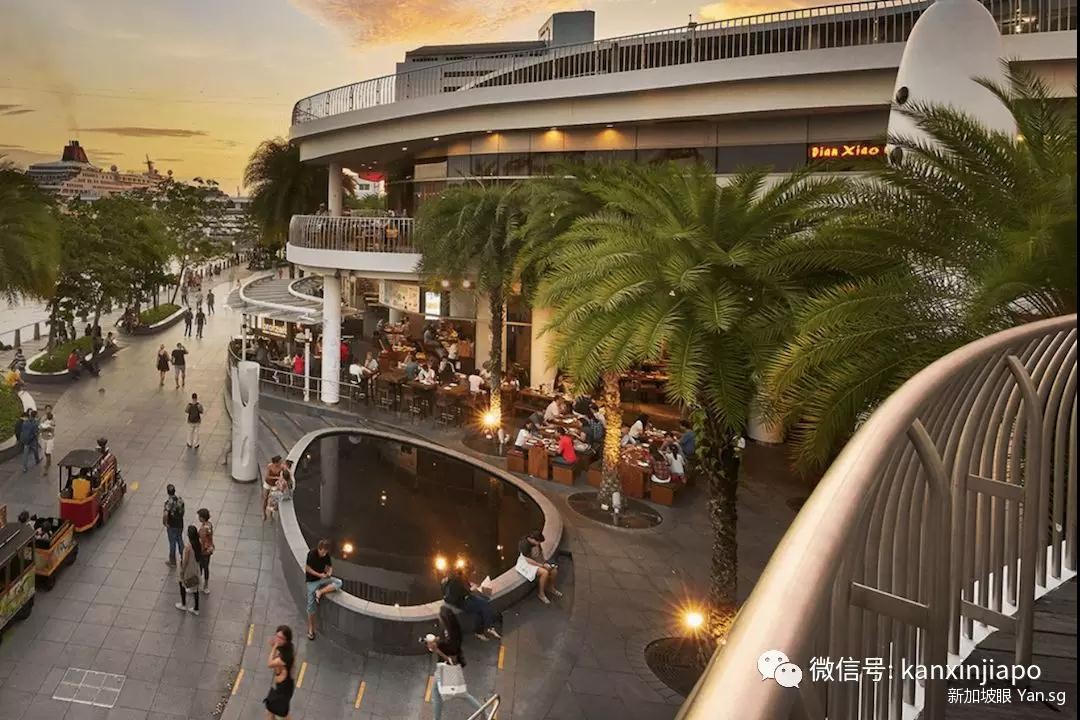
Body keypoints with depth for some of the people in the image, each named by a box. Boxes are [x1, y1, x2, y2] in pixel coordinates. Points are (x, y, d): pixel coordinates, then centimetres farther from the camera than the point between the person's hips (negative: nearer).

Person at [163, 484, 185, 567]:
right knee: (180, 541, 20)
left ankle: (172, 562, 23)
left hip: (172, 526, -5)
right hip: (180, 524, 5)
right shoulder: (180, 499, -5)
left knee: (172, 543, 9)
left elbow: (165, 514, -37)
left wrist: (164, 523, -20)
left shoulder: (168, 502, -25)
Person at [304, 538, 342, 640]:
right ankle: (310, 630, 12)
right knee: (311, 606, -1)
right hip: (312, 581, -4)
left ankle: (320, 592, -17)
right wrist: (319, 575, -20)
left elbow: (330, 566, 9)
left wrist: (329, 572, -14)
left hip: (323, 578, 4)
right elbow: (307, 568, -14)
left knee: (338, 583, -21)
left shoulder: (326, 555, -5)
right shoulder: (312, 553, -19)